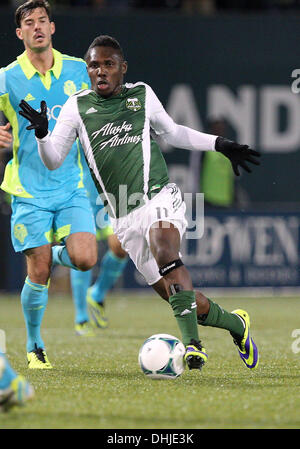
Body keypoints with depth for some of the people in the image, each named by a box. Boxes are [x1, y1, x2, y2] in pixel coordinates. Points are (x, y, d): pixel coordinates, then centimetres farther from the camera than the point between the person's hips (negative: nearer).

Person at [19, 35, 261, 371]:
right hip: (123, 218, 2)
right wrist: (41, 133, -16)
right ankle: (235, 324, 26)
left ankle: (192, 343, -38)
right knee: (177, 296, 0)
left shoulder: (142, 95, 9)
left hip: (159, 196, -2)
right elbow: (53, 161, 3)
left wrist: (219, 144, 25)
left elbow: (171, 132, 27)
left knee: (163, 250, -35)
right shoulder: (77, 106, 7)